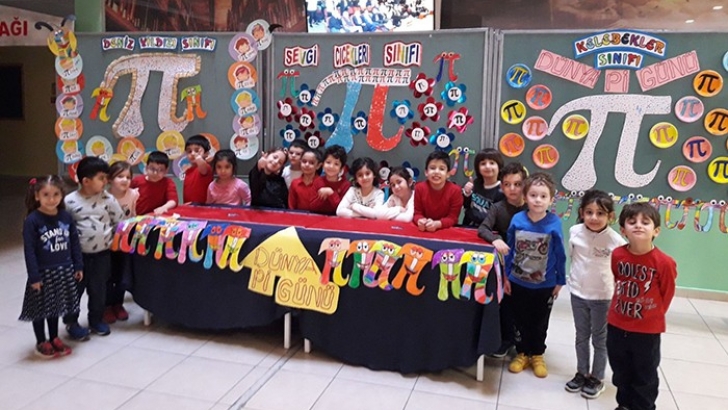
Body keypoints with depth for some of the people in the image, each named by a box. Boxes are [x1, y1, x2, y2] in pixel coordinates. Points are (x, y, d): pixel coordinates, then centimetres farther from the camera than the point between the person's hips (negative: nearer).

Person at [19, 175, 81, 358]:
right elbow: (29, 250, -14)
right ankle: (41, 343, 26)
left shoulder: (66, 217, -2)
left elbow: (74, 243, 6)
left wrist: (78, 266, 7)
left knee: (56, 307, 18)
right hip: (43, 273, -4)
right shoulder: (32, 221, -15)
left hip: (63, 272, 4)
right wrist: (34, 276, -15)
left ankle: (54, 339, 34)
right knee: (40, 308, 10)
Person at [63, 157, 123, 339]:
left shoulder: (108, 199, -6)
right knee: (75, 289, 10)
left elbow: (119, 221, 2)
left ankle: (96, 320, 29)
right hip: (78, 254, -2)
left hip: (102, 254, 2)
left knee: (98, 290, 13)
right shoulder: (70, 201, -11)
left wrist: (111, 240, 2)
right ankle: (71, 322, 26)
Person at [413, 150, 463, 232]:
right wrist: (421, 221, -25)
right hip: (424, 229, 2)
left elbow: (453, 218, -11)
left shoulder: (455, 190, -12)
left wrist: (437, 224, -28)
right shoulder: (419, 188, -5)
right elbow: (417, 213, -3)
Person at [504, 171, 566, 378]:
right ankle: (522, 353, 36)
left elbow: (560, 255, -7)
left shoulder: (554, 223, -17)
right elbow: (510, 250, -2)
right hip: (518, 281, 1)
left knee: (540, 322, 17)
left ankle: (537, 355, 37)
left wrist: (560, 281, -2)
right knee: (521, 320, 17)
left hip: (545, 285, -1)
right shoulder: (517, 220, -12)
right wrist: (506, 276, 0)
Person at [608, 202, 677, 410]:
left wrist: (653, 316, 6)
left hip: (647, 330, -4)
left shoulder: (664, 263, -22)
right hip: (617, 326, 4)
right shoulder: (617, 255, -11)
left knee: (645, 377, 16)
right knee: (621, 372, 23)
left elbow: (667, 294, -5)